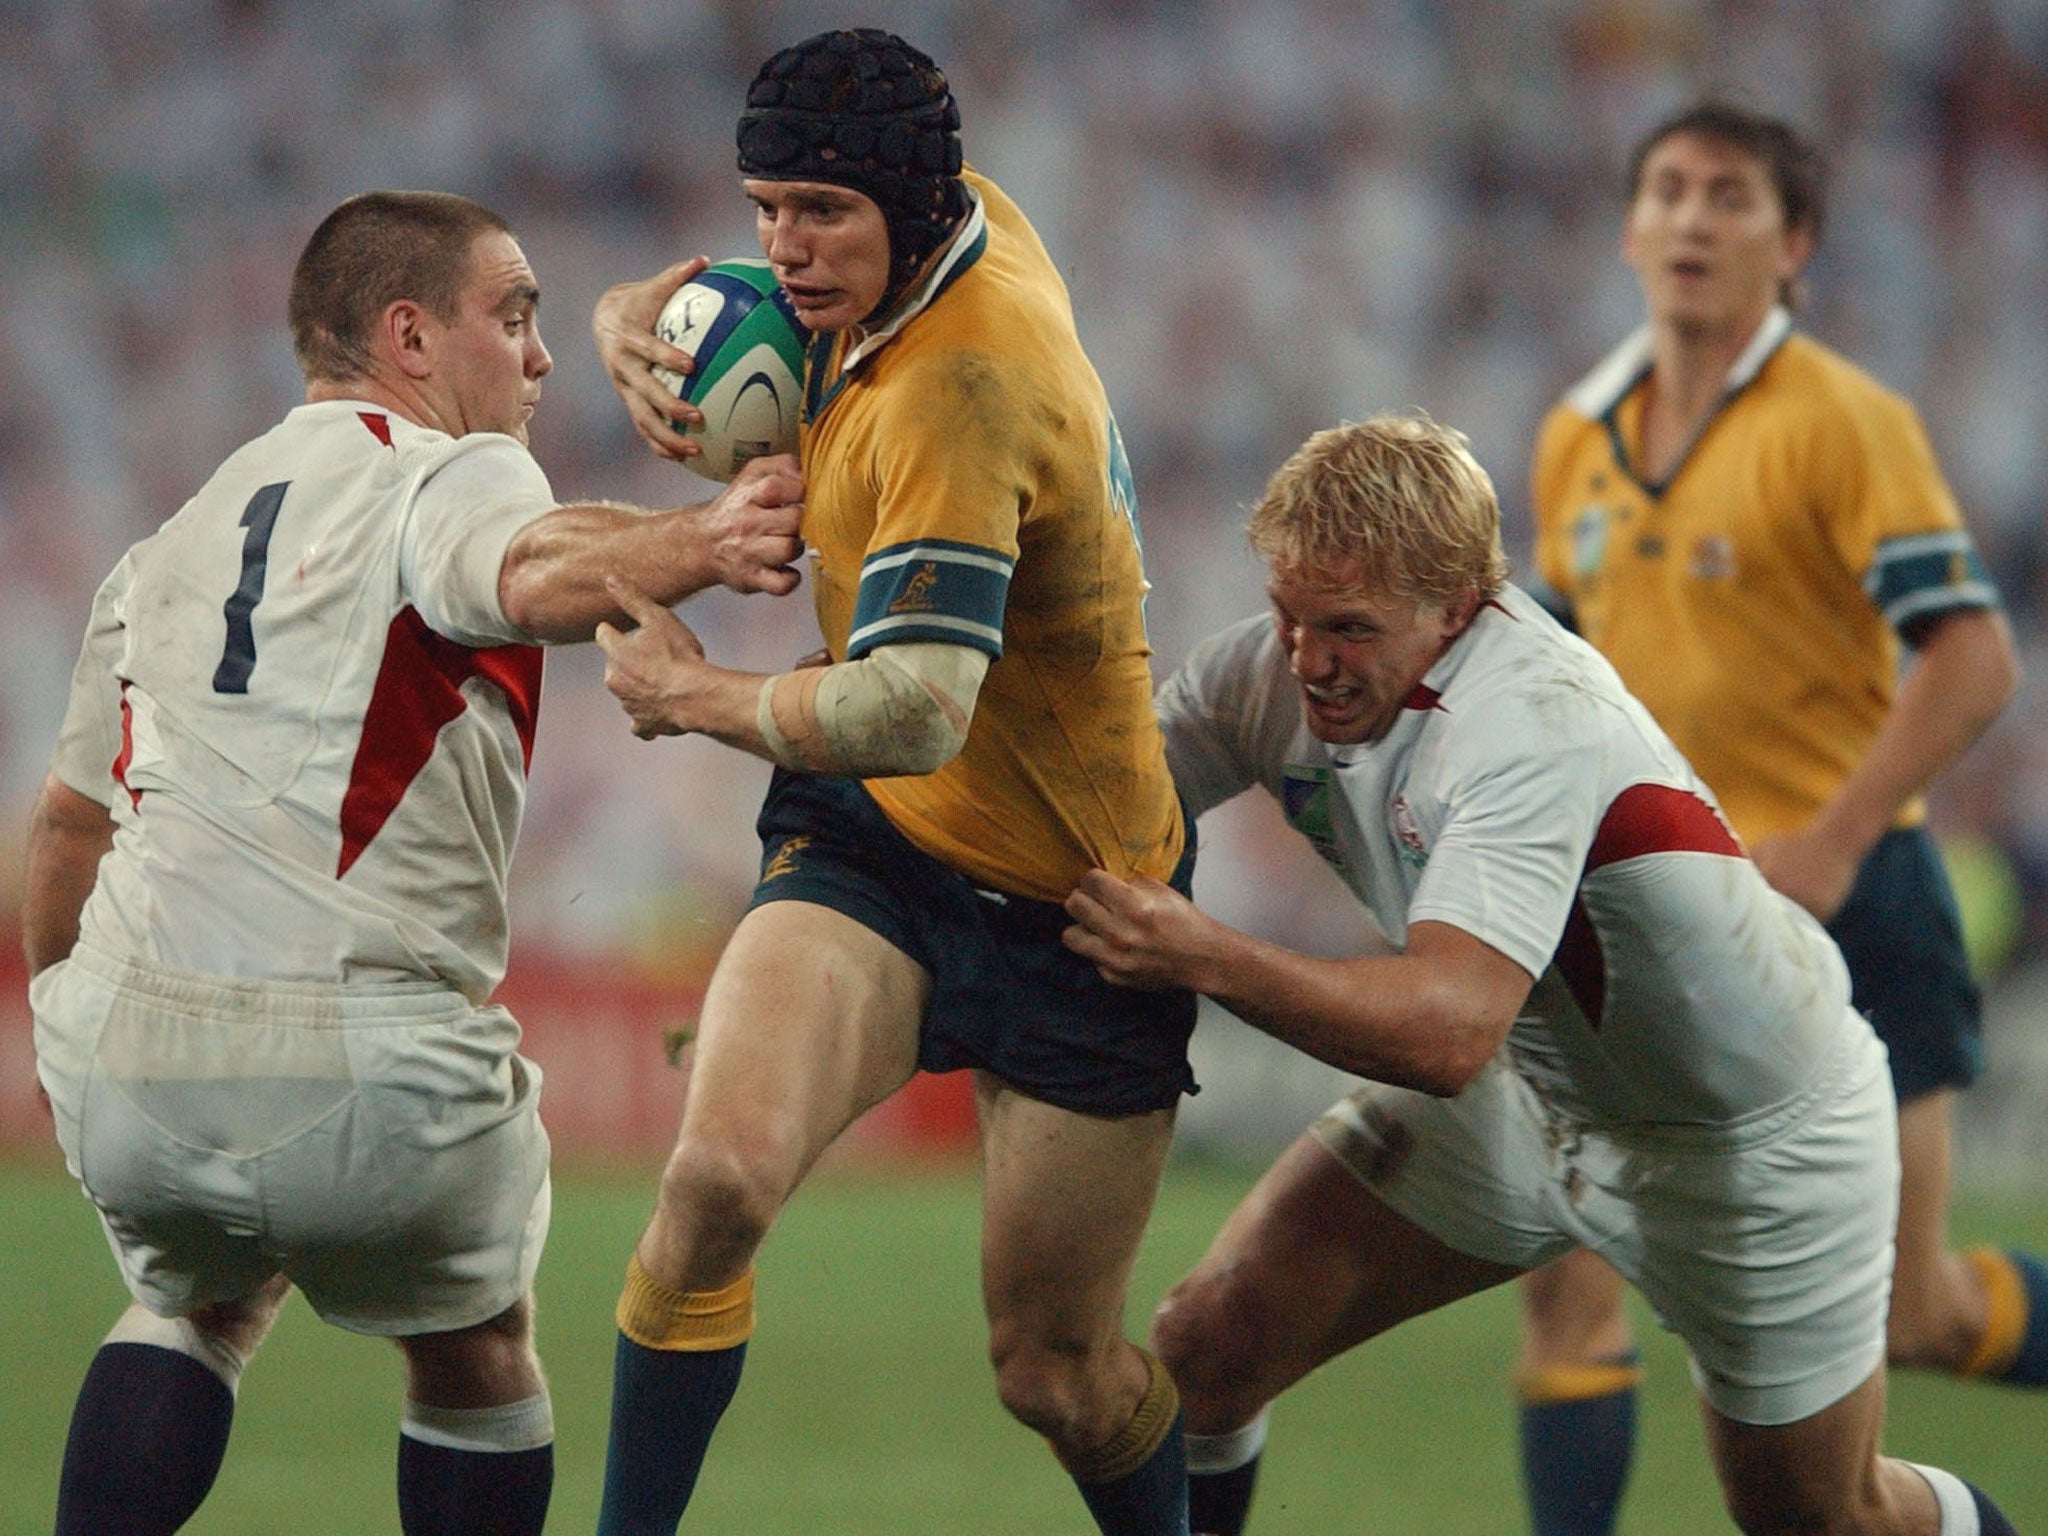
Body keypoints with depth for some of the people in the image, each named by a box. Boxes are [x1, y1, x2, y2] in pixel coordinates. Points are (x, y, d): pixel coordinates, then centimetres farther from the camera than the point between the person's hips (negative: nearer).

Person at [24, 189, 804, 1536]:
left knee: (201, 1306, 35)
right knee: (478, 1354, 23)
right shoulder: (452, 477, 0)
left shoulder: (176, 541, 22)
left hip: (123, 1069, 6)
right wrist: (698, 544, -44)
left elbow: (71, 822, 27)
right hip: (365, 1065, -6)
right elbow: (532, 574, -25)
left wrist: (65, 1022, 41)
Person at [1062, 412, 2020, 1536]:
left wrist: (1208, 960, -57)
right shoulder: (1270, 674, -16)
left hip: (1749, 1138, -6)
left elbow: (1450, 1031, -48)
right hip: (1520, 1099, 6)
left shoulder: (1531, 722, -38)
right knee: (1203, 1354, -10)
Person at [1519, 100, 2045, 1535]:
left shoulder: (1841, 421, -10)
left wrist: (1830, 841, -22)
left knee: (1912, 1309, 0)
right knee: (1566, 1273, -8)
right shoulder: (1579, 441, 9)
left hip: (1842, 894, -5)